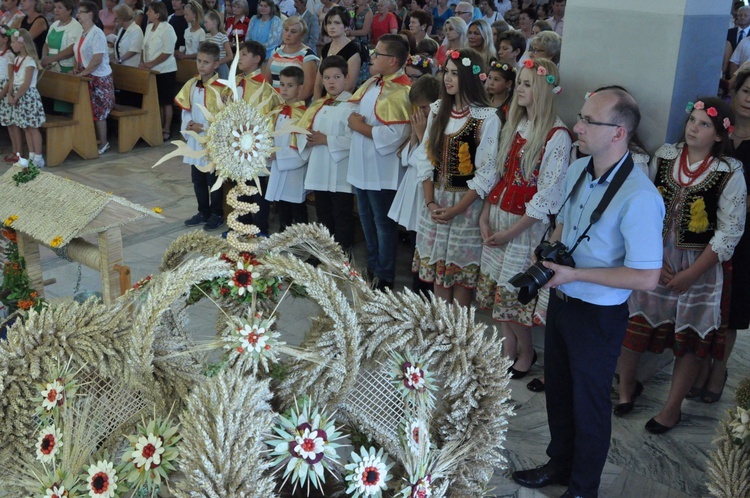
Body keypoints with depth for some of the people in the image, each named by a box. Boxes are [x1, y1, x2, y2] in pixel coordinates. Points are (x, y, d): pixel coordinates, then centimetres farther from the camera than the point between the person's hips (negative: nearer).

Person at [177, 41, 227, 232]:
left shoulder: (220, 88, -15)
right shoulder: (191, 84, 5)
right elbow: (185, 109, 13)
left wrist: (204, 128, -16)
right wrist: (187, 125, -5)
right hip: (194, 140, 7)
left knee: (213, 181, 4)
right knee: (197, 180, 16)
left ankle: (217, 215, 18)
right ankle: (203, 212, 30)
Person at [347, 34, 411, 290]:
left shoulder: (400, 92, -21)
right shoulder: (372, 83, 7)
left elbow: (393, 136, -29)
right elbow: (354, 105, 17)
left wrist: (361, 127, -18)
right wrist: (354, 120, -6)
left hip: (382, 171, -9)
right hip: (361, 167, 9)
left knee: (384, 224, 5)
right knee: (367, 220, 21)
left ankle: (385, 277, 19)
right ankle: (372, 267, 38)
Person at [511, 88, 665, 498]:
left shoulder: (638, 198, -28)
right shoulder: (577, 171, -3)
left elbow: (646, 278, -26)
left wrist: (574, 274, -25)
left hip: (598, 314, -7)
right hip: (561, 299, 7)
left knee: (588, 402, 13)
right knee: (557, 390, 24)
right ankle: (559, 465, 49)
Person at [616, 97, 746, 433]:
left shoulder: (730, 174, -9)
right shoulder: (663, 157, 0)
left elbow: (728, 234, -9)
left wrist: (689, 275, -13)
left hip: (698, 267, -2)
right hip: (651, 260, 2)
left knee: (692, 340, 7)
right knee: (630, 323, 6)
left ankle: (672, 407, 26)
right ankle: (627, 385, 32)